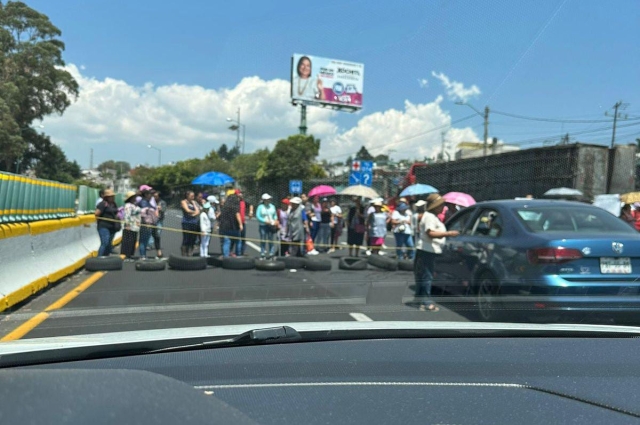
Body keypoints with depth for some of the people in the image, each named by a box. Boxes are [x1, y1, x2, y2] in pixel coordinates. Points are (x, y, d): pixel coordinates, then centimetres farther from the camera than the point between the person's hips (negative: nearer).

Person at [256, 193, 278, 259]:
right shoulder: (260, 207, -2)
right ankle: (262, 253, 5)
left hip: (271, 225, 3)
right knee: (263, 240, -3)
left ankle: (271, 253, 8)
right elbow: (258, 216, -7)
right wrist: (265, 221, -15)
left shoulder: (272, 206, 12)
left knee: (271, 239, 2)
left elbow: (275, 215, 19)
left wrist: (275, 220, -1)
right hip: (263, 225, -3)